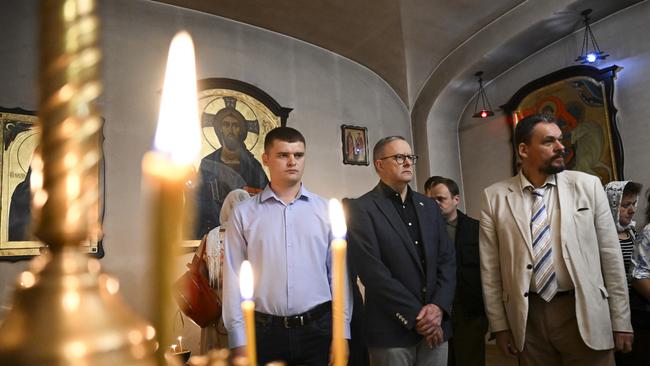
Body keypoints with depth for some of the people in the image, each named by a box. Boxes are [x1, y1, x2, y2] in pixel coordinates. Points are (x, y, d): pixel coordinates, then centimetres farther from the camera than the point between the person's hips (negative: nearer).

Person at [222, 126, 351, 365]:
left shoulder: (326, 210, 2)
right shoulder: (243, 214, 0)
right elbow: (235, 278, -1)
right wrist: (239, 340, -4)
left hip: (319, 328, 1)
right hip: (264, 332, 0)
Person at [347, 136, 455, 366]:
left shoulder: (429, 206, 11)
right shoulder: (361, 208, -8)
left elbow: (447, 259, 6)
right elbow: (372, 271, -15)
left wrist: (438, 306, -8)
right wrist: (416, 316, -14)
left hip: (435, 325, 5)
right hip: (392, 330, -5)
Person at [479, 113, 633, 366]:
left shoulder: (588, 185, -1)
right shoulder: (495, 197, -3)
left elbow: (610, 255, 2)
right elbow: (490, 267, 0)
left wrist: (621, 321, 3)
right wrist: (500, 325, 1)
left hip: (584, 313, 0)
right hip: (527, 316, 0)